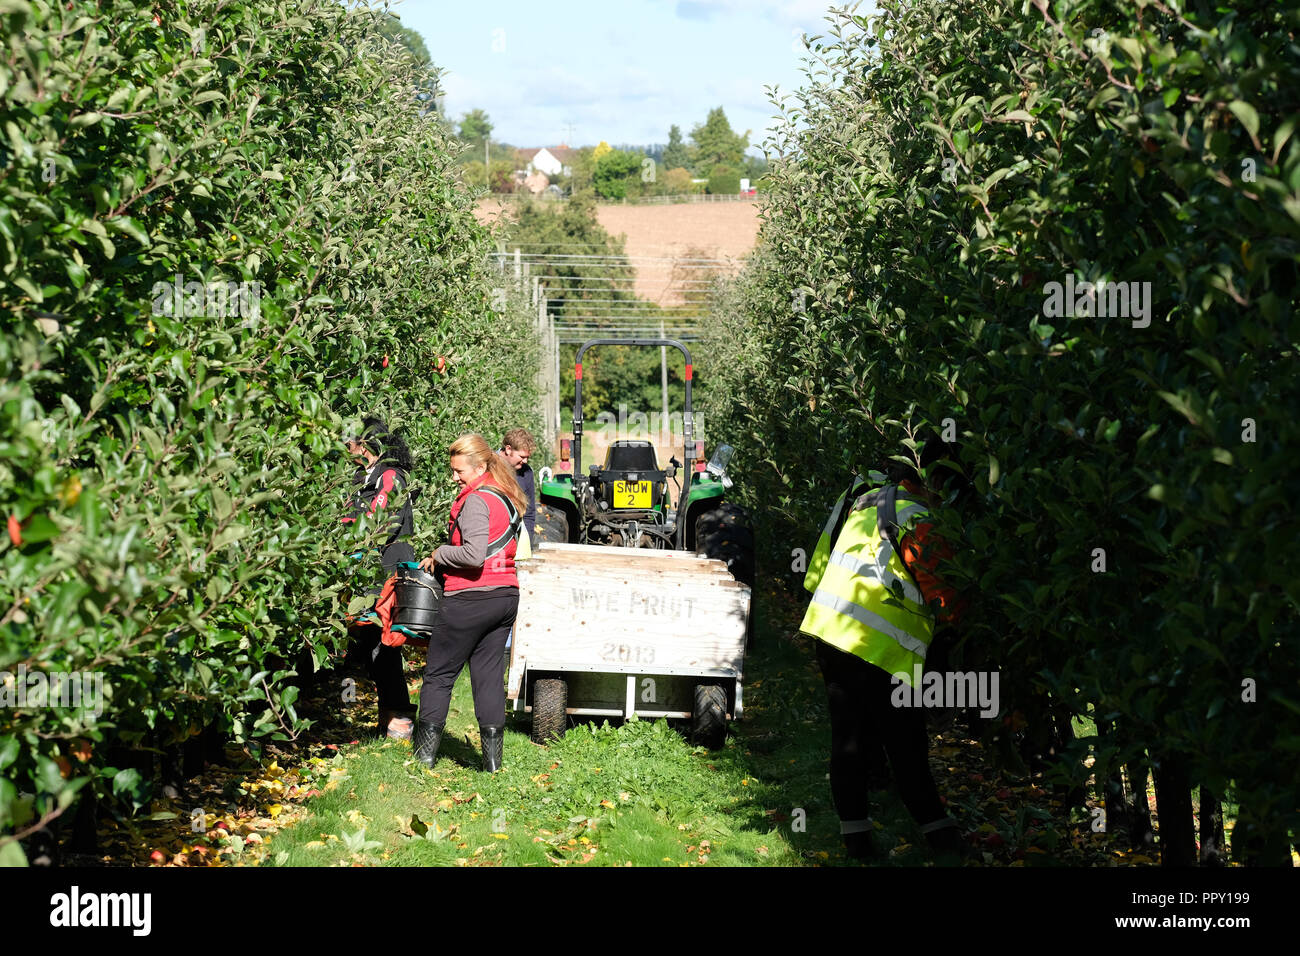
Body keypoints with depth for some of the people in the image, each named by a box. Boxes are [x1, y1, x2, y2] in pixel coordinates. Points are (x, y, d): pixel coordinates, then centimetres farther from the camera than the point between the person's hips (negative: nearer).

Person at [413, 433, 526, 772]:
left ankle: (425, 751, 8)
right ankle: (492, 754, 7)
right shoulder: (508, 499, 14)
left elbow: (473, 554, -25)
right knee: (488, 671, 10)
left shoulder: (475, 501, -14)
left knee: (439, 672, 4)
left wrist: (438, 555, -9)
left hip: (472, 598, -8)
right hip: (506, 595, 8)